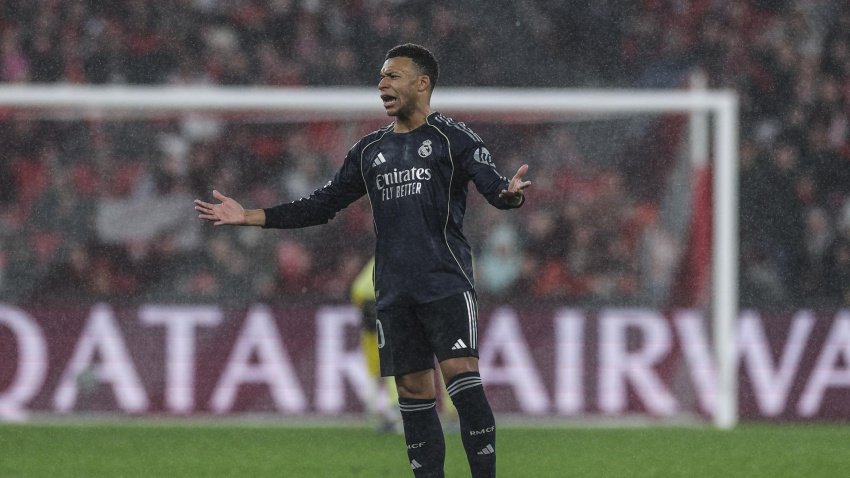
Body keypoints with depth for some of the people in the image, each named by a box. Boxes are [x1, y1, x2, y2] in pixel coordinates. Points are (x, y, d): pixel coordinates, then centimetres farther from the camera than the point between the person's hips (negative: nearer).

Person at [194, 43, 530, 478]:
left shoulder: (453, 139, 1)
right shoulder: (370, 150, 17)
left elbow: (492, 184, -11)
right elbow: (324, 204, 22)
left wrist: (510, 195, -36)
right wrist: (250, 217, 18)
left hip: (446, 281, -5)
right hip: (395, 291, 5)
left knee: (460, 372, -17)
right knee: (413, 389, 3)